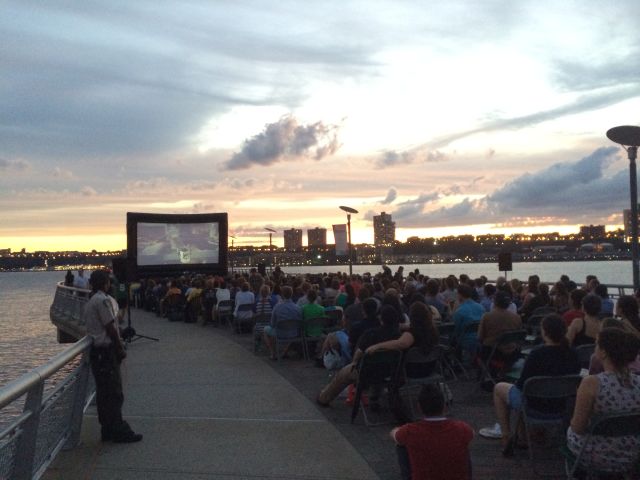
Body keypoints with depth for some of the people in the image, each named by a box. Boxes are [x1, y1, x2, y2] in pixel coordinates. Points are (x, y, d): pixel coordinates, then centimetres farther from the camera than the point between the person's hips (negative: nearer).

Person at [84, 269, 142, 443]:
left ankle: (107, 430, 18)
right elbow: (110, 328, -17)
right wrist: (120, 349, -10)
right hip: (107, 350, -10)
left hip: (96, 350, 10)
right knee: (114, 393, -5)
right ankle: (119, 430, -1)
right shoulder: (104, 300, -14)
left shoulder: (90, 302, 17)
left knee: (103, 392, 12)